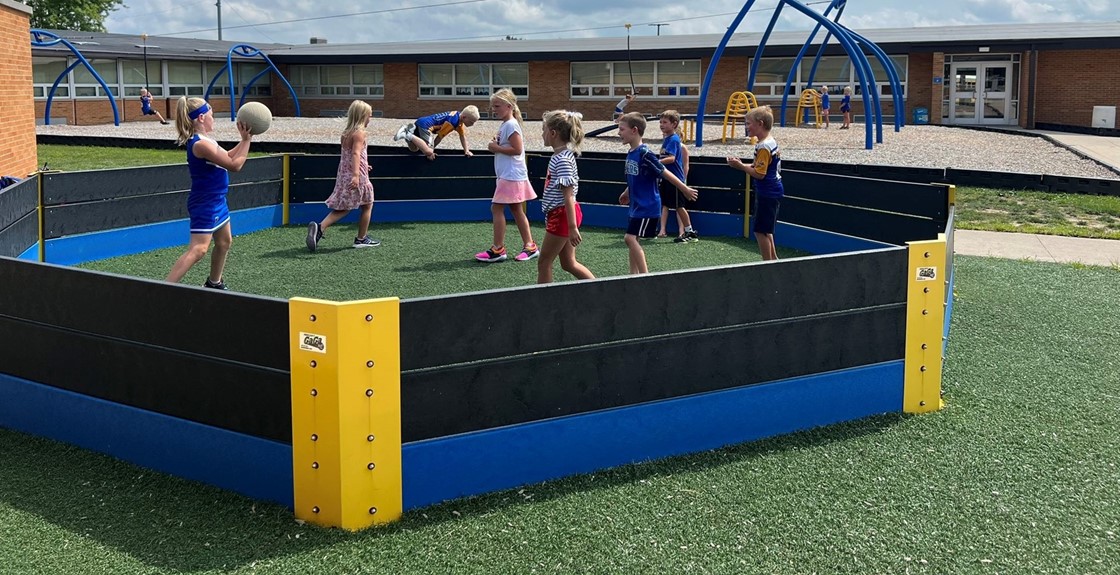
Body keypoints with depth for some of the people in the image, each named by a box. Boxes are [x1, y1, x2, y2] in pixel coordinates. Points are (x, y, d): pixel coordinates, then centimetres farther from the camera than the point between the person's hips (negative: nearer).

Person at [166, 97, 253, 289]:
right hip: (205, 203, -11)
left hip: (216, 200, 11)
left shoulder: (205, 140, 9)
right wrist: (246, 140, -13)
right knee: (198, 249, -19)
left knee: (224, 242, 24)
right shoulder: (200, 144, -22)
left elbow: (228, 156, 21)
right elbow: (234, 165, -20)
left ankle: (214, 283, 40)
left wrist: (244, 139, 11)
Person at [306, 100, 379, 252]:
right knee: (367, 204, 11)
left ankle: (319, 227, -10)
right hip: (357, 176, -8)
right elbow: (356, 153, -26)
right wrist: (356, 175, -37)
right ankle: (362, 239, 18)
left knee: (343, 207, 10)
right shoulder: (360, 133, -13)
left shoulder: (346, 132, 12)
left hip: (343, 174, 8)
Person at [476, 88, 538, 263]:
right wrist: (496, 145, 4)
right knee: (517, 211, 11)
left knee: (496, 208, -7)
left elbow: (517, 150, -22)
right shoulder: (506, 125, 16)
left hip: (511, 176, -10)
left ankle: (498, 249, -4)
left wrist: (496, 148, -15)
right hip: (509, 175, 10)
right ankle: (530, 246, 14)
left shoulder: (511, 125, -15)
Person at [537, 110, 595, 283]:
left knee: (544, 262, 2)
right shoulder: (559, 156, 11)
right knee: (568, 263, 15)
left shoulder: (562, 160, -19)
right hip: (559, 215, 10)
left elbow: (568, 196, -23)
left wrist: (572, 227, -24)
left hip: (562, 216, -10)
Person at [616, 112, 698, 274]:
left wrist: (685, 189, -10)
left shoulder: (645, 153, -19)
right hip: (637, 205, 9)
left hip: (647, 206, -9)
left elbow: (665, 172, -16)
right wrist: (627, 192, 30)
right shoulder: (631, 153, 6)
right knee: (632, 239, 12)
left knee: (630, 238, -13)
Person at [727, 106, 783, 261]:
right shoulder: (771, 142, 9)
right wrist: (742, 164, 6)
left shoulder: (763, 147, -21)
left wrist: (740, 166, -17)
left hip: (767, 194, -10)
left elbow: (759, 174, -23)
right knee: (765, 230, 21)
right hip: (773, 192, 10)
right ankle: (773, 259, 30)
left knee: (760, 231, -4)